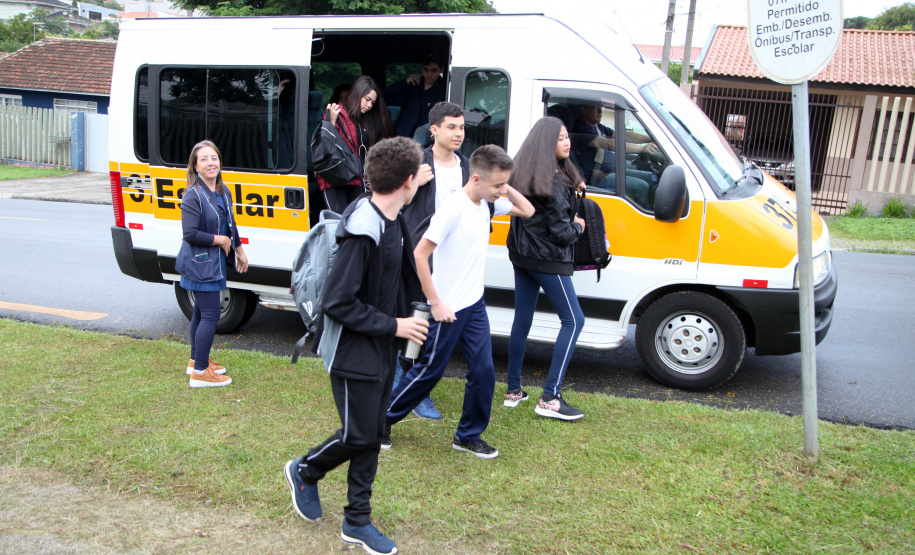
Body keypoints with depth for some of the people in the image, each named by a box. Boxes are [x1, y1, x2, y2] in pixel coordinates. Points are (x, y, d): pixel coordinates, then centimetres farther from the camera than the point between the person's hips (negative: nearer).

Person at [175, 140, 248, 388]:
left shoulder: (223, 193, 7)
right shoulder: (193, 196, -19)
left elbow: (230, 226, 19)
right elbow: (190, 234, -24)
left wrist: (239, 251, 23)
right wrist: (220, 240, -15)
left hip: (215, 263, 9)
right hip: (200, 264, -9)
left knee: (201, 312, 20)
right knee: (210, 315, -7)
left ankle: (197, 359, 35)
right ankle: (200, 371, 2)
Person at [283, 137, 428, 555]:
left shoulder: (392, 222, 3)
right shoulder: (362, 232, -26)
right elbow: (337, 302, -25)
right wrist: (392, 325, -20)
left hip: (382, 351, 9)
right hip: (354, 355, -9)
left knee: (371, 436, 15)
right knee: (358, 436, 3)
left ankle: (357, 521, 29)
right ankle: (304, 471, 33)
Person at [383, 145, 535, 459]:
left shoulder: (487, 203, 3)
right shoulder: (454, 208, -21)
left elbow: (527, 211, 16)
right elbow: (419, 254, -22)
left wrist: (506, 189, -2)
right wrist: (436, 304, -19)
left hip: (475, 305, 7)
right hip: (448, 309, -7)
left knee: (483, 372, 7)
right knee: (429, 372, 6)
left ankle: (468, 435, 24)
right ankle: (384, 419, 27)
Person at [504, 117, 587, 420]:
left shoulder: (526, 174, 7)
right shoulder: (553, 184, -20)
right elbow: (561, 232, -19)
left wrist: (572, 186, 7)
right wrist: (578, 226, 2)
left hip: (522, 255, 9)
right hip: (548, 260, -9)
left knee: (522, 319, 15)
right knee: (573, 320, 1)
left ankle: (513, 390, 23)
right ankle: (550, 398, -1)